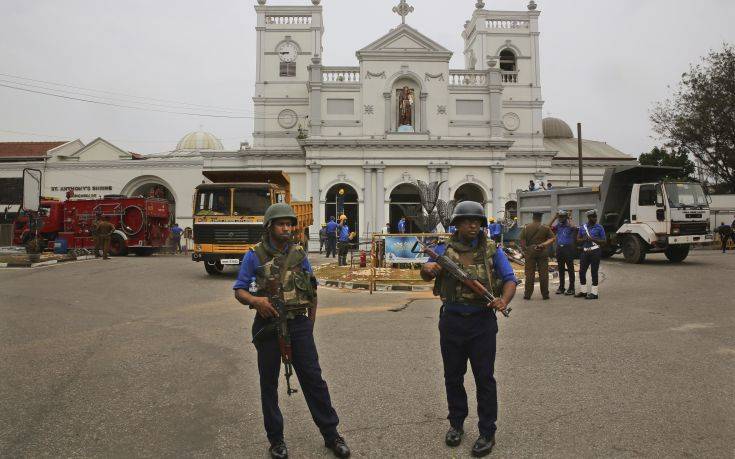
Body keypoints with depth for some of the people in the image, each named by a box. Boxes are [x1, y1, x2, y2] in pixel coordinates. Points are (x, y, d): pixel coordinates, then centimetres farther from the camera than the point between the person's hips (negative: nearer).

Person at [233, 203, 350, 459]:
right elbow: (239, 291, -1)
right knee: (269, 383, 9)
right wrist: (255, 300, -22)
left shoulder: (299, 254, 6)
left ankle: (331, 434, 16)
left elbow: (312, 292, 12)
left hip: (298, 324, 2)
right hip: (268, 325, -1)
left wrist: (310, 326, 10)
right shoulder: (255, 256, -2)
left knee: (313, 378, 3)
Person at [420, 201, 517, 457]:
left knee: (484, 378, 4)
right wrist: (429, 269, -27)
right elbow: (425, 274, -1)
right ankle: (456, 424, 32)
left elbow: (510, 279, -2)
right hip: (451, 321, 2)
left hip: (482, 322, -1)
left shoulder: (492, 251, 2)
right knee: (453, 376, 14)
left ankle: (487, 433, 18)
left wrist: (504, 300, -23)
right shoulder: (444, 249, 4)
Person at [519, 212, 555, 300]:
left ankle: (527, 294, 4)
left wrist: (524, 251, 7)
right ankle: (545, 294, 9)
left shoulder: (526, 228, 1)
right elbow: (552, 239, -1)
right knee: (543, 274, 4)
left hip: (530, 252, 0)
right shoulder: (546, 228, 2)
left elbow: (522, 241, -1)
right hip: (543, 253, 0)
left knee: (529, 274, 3)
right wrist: (543, 244, 1)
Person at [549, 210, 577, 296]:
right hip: (559, 248, 5)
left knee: (570, 269, -1)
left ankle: (571, 288, 4)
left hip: (568, 248, -5)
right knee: (561, 269, 11)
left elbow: (574, 227, -25)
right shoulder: (558, 226, 12)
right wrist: (554, 218, -1)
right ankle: (561, 287, 19)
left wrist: (569, 218, -12)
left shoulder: (569, 225, -3)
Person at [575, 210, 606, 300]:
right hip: (585, 252, 5)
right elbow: (578, 239, 12)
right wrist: (584, 239, -9)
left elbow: (604, 241, -3)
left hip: (595, 252, -5)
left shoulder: (599, 228, -1)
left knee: (594, 272, -1)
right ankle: (583, 291, 20)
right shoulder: (583, 227, 10)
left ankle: (594, 293, 6)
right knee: (582, 272, 7)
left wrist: (593, 239, -16)